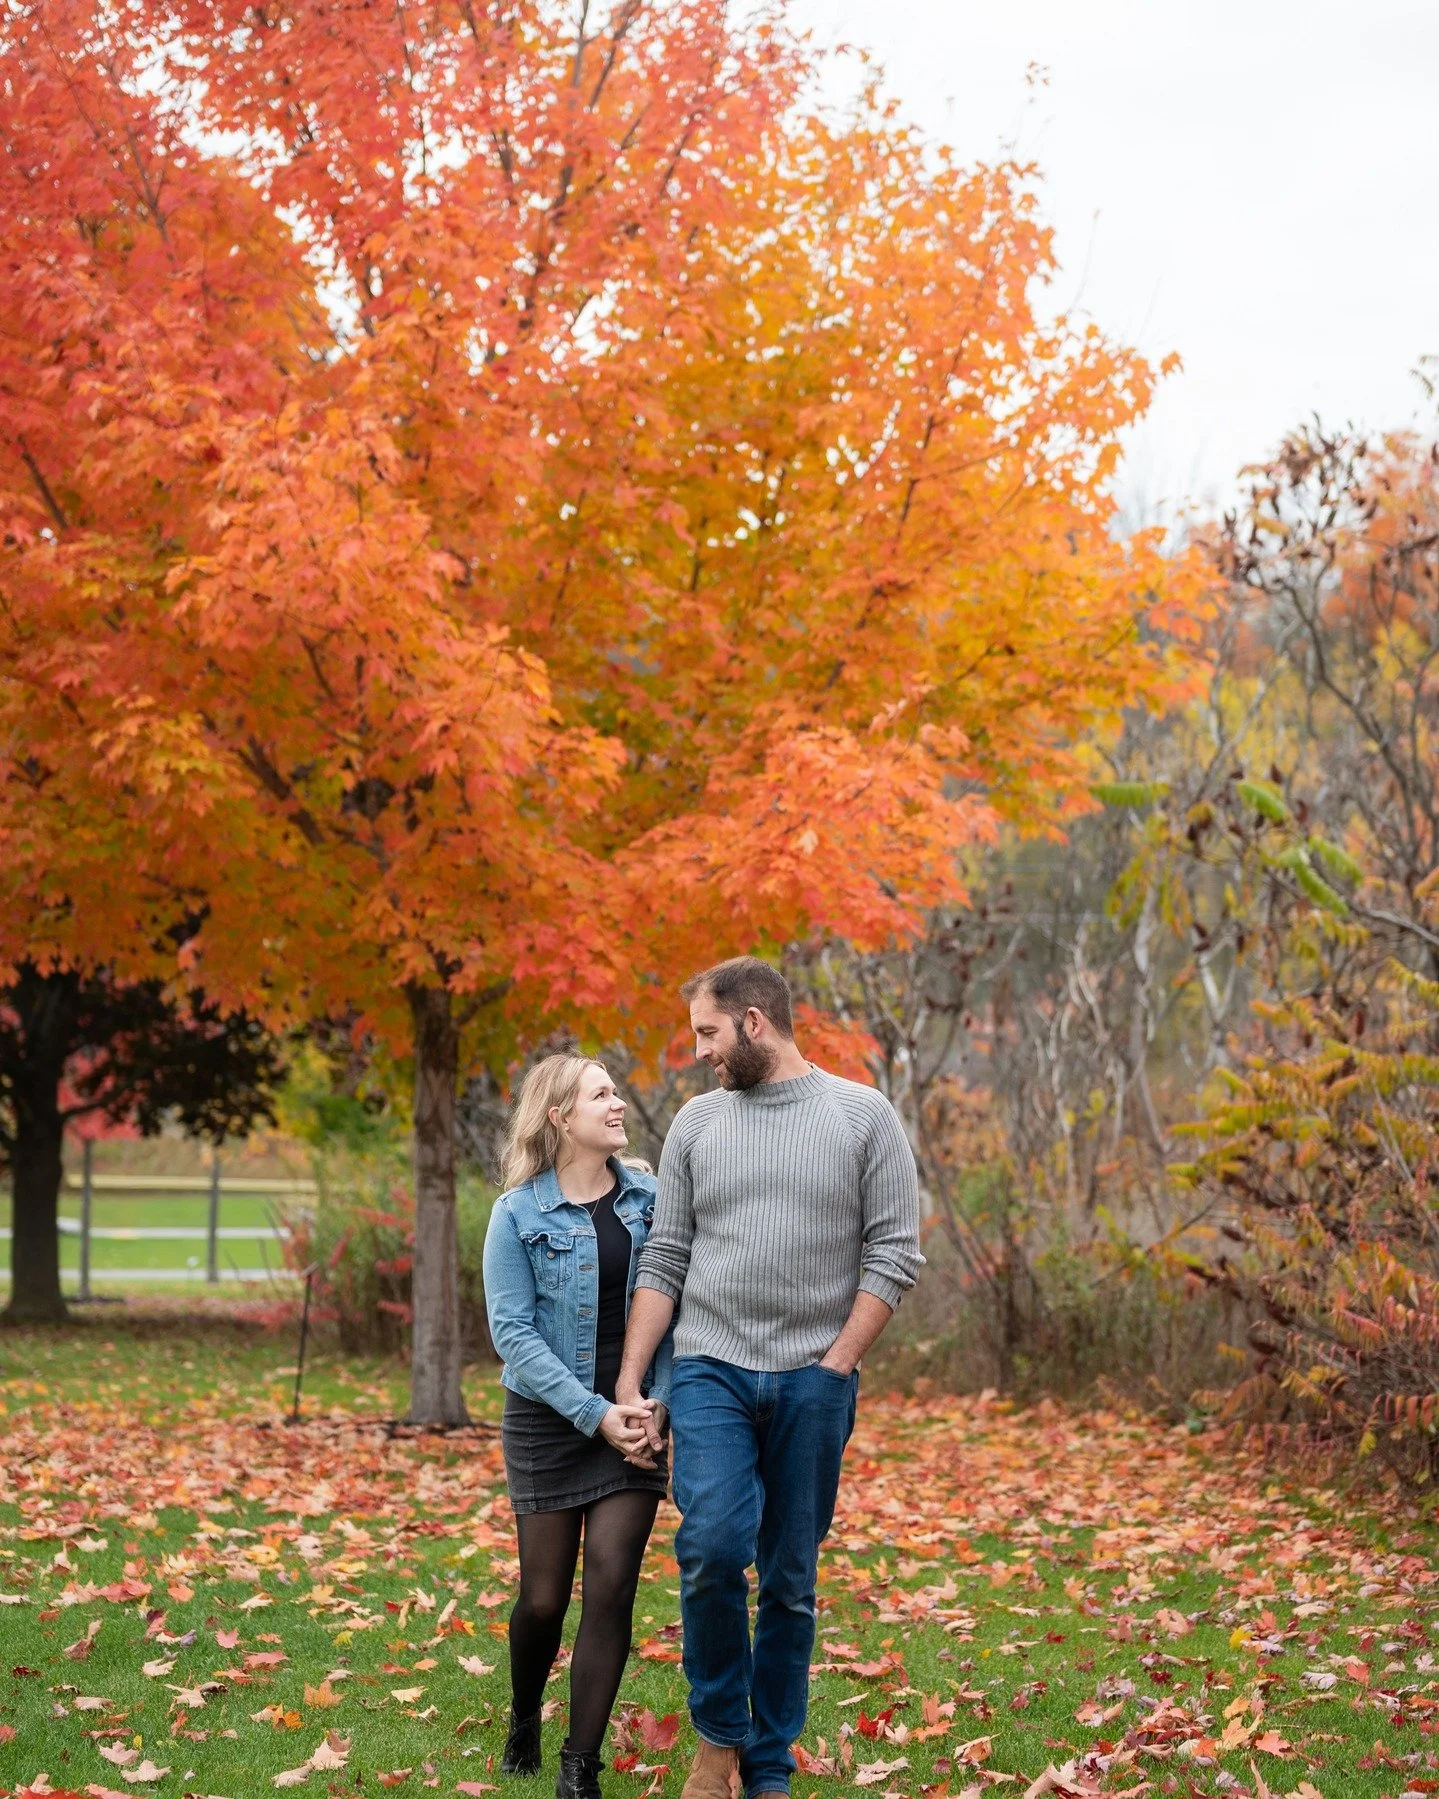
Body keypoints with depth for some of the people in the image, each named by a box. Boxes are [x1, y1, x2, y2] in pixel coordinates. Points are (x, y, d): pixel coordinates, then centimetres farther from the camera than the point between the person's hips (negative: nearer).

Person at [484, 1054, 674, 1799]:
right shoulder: (518, 1214, -7)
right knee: (544, 1597, 6)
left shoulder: (649, 1199, 1)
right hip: (548, 1423, -2)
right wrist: (595, 1413, -16)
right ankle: (523, 1723, 35)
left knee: (611, 1591, -6)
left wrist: (656, 1402, -11)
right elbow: (512, 1332, -10)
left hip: (633, 1422, 2)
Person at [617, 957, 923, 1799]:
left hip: (813, 1381, -1)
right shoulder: (697, 1123, 8)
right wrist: (629, 1382, 3)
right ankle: (719, 1731, 3)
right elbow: (664, 1261, 9)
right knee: (712, 1546, -19)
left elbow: (896, 1253, -3)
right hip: (710, 1371, 1)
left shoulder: (863, 1115, 0)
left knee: (791, 1582, 5)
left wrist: (837, 1365, -10)